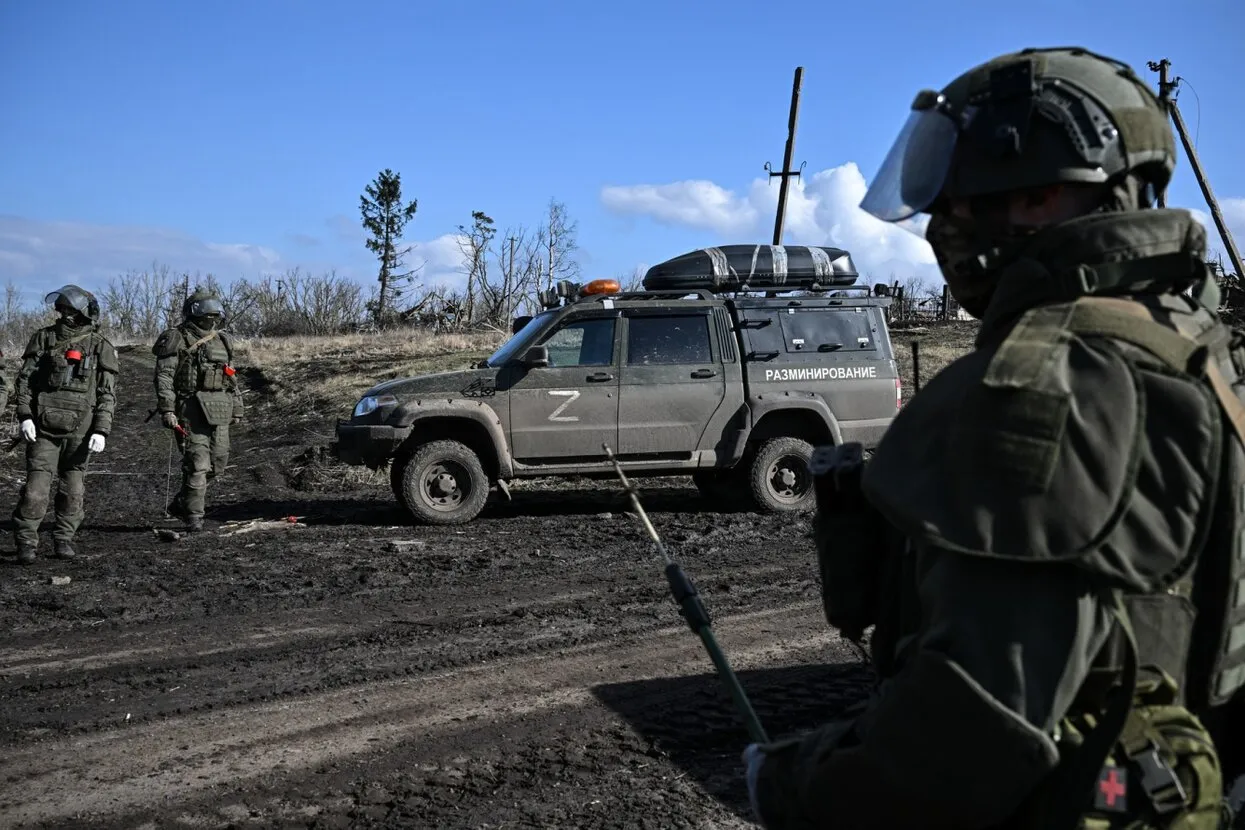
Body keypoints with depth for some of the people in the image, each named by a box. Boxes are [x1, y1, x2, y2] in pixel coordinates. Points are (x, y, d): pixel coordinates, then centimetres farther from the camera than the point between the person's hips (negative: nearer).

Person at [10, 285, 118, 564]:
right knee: (36, 486, -5)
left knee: (73, 490, 5)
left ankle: (64, 540, 18)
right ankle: (26, 543, 3)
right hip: (43, 426, 0)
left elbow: (107, 394, 2)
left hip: (80, 429, 0)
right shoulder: (43, 338, 6)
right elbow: (24, 379, 6)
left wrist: (101, 431, -6)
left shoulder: (100, 346, 3)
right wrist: (24, 415, -5)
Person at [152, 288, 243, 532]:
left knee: (218, 462, 7)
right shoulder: (176, 339, -3)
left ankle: (181, 503, 25)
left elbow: (232, 378, 22)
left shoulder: (223, 340, 17)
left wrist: (237, 409, 19)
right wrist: (167, 409, -17)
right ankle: (193, 516, 0)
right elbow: (164, 376, -9)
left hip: (219, 411, 7)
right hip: (191, 408, -6)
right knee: (197, 464, -9)